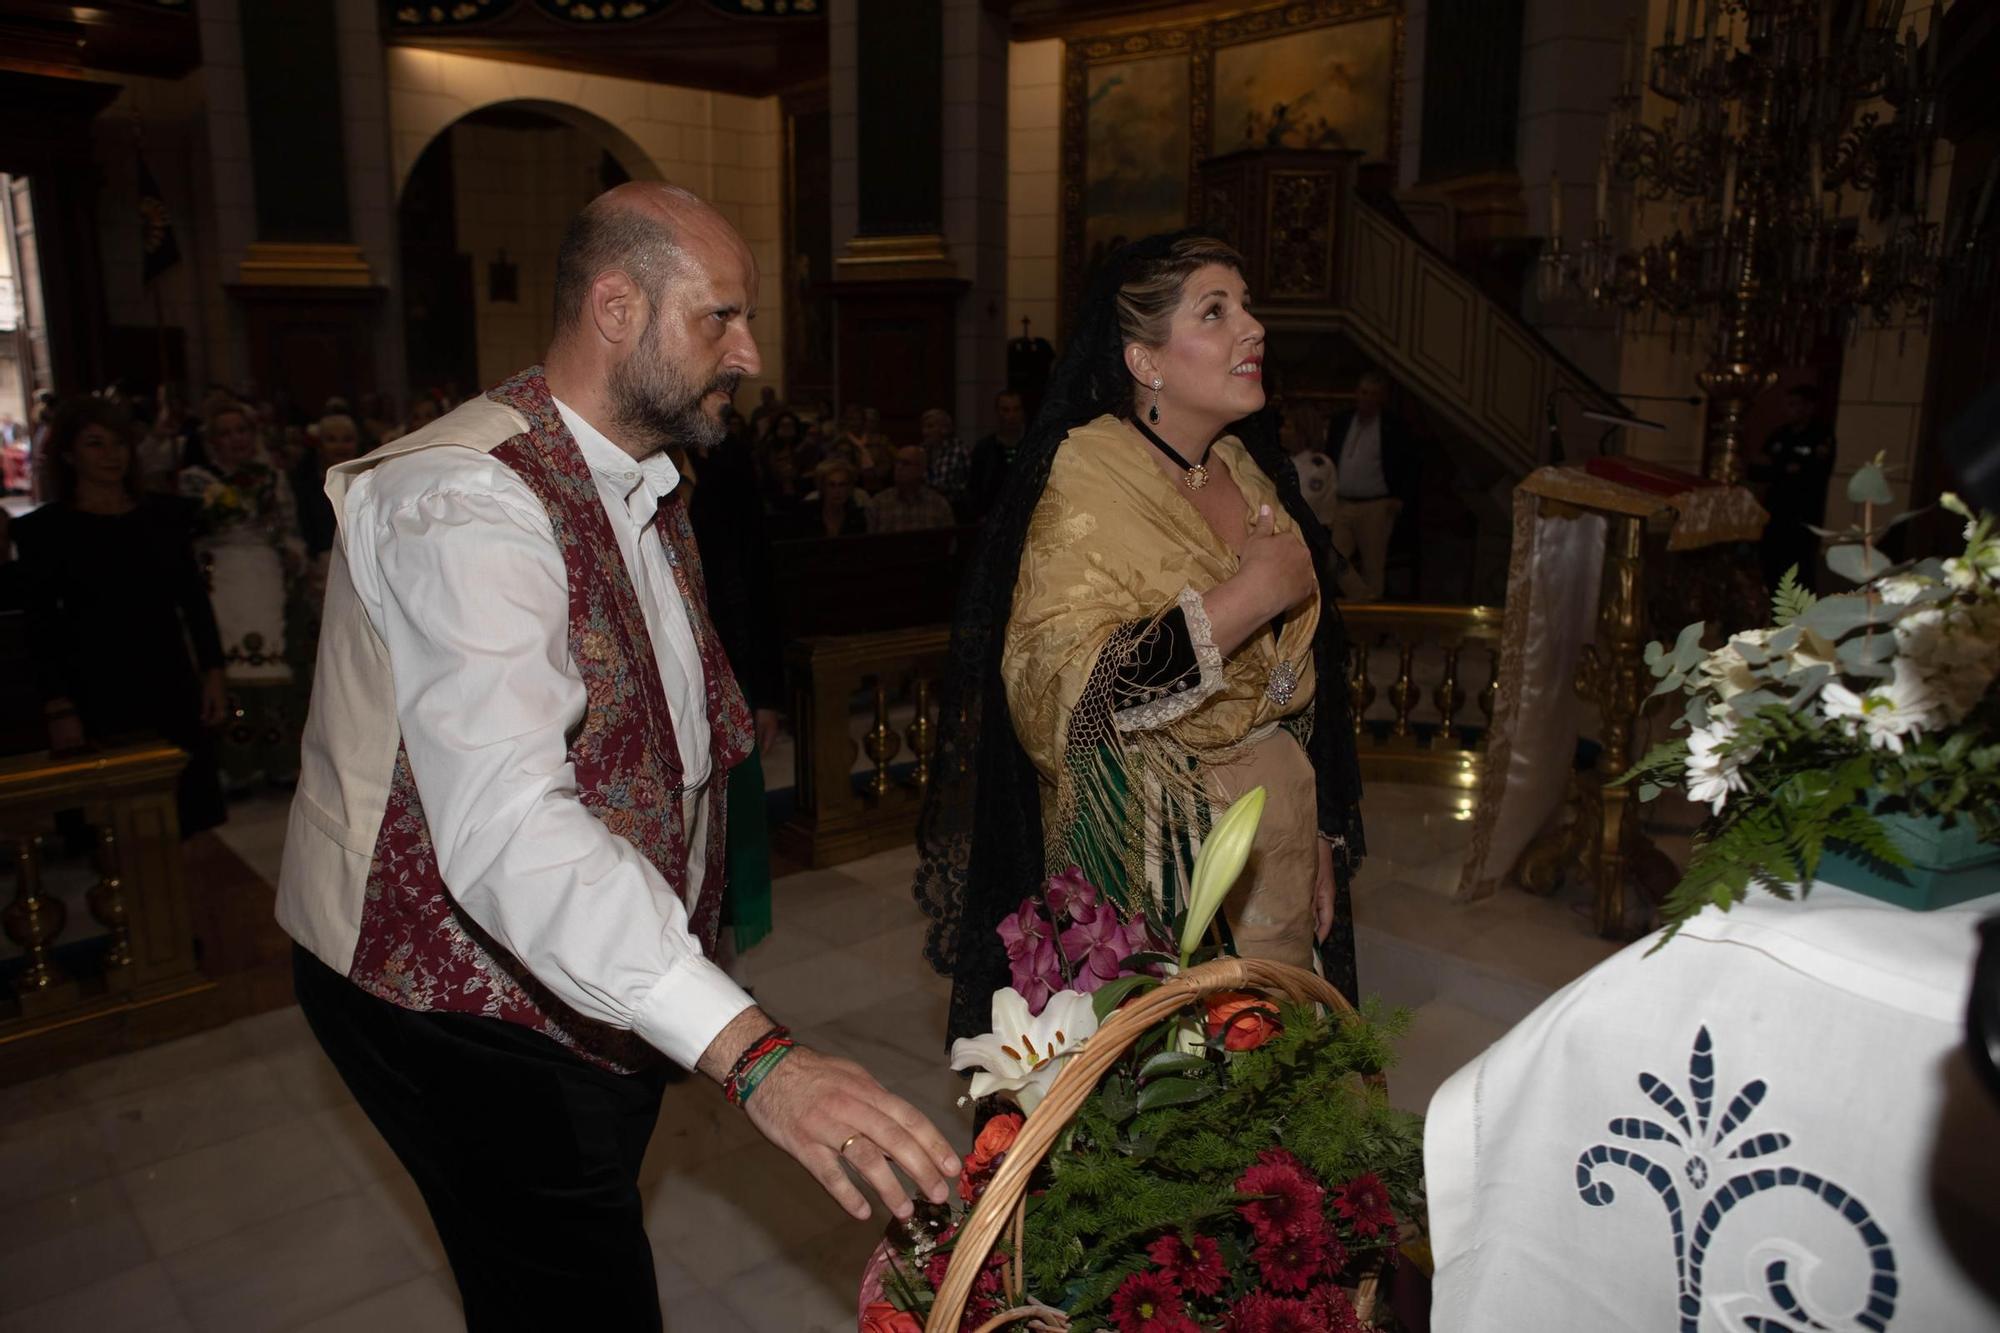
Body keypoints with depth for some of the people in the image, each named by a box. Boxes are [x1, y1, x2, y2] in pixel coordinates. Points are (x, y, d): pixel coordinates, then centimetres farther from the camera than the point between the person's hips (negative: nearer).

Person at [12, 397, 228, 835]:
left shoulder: (165, 513, 7)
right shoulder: (42, 529, -1)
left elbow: (195, 600, 10)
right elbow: (41, 629, -2)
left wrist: (213, 675, 4)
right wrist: (59, 708, -8)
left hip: (171, 687, 3)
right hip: (95, 696, -2)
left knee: (196, 814, 4)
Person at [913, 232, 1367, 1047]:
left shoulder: (1245, 464, 7)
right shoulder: (1088, 477, -15)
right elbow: (1059, 695, -27)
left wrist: (1324, 833, 16)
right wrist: (1253, 592, -24)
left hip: (1280, 835, 7)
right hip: (1147, 853, -6)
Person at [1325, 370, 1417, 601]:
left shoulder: (1393, 430, -1)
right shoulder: (1340, 424, 10)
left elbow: (1409, 468, 3)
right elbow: (1329, 460, 15)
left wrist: (1400, 499, -7)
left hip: (1376, 507, -3)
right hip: (1341, 504, 3)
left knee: (1373, 565, 4)